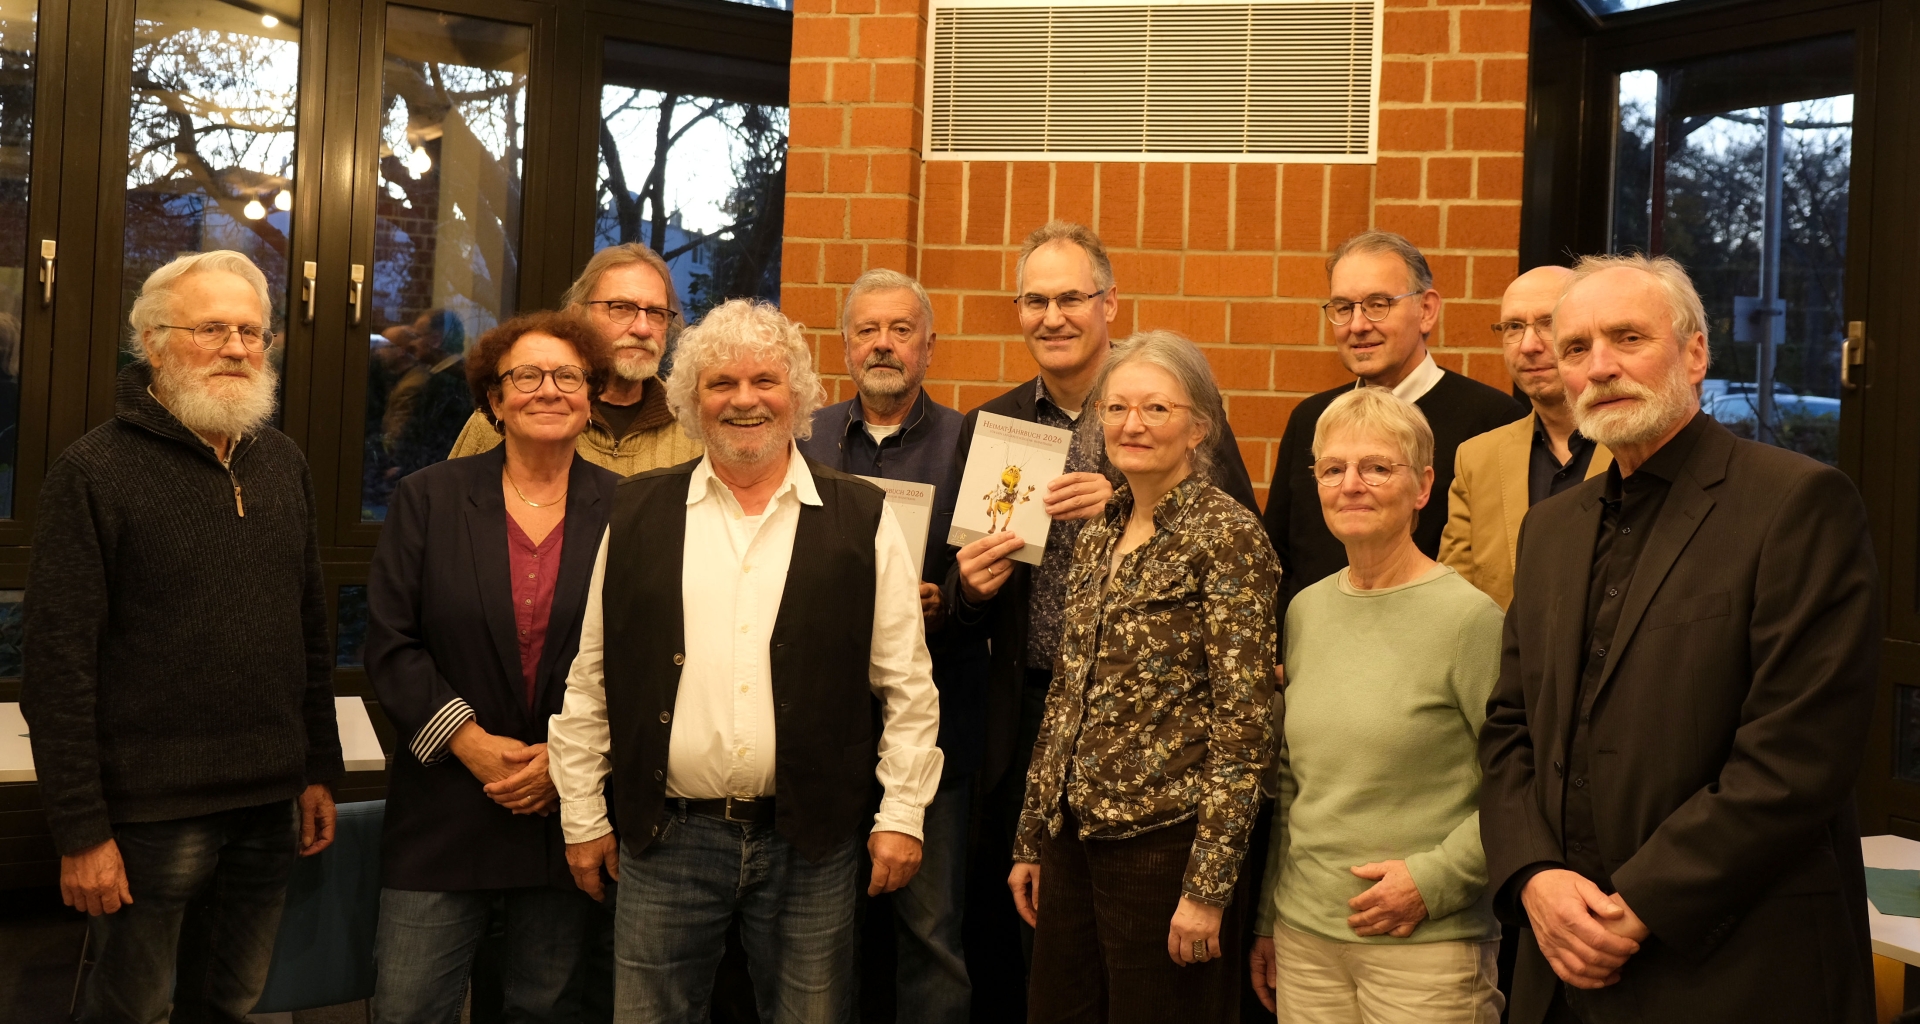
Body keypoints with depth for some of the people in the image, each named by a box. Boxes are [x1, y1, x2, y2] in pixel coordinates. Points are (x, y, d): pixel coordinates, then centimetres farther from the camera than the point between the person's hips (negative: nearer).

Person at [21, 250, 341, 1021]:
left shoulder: (284, 465, 9)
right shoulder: (94, 472, -8)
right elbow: (58, 665, -12)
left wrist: (321, 769, 12)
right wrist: (80, 830, -13)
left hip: (270, 806, 5)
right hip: (152, 811, -5)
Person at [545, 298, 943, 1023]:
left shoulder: (862, 520, 1)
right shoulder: (639, 513, 5)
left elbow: (907, 685, 2)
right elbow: (591, 679, 7)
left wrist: (902, 813, -1)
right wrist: (583, 815, 6)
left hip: (813, 842, -1)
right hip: (666, 836, 1)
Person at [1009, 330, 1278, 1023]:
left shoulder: (1226, 535, -11)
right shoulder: (1097, 534, 10)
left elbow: (1243, 724, -14)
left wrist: (1208, 883, -17)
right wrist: (1031, 839, 15)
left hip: (1166, 837, -6)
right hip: (1073, 835, 7)